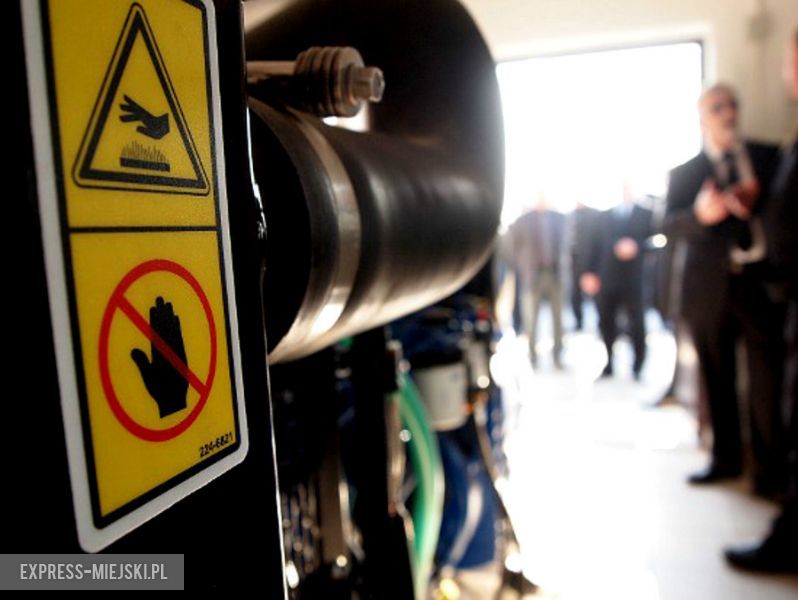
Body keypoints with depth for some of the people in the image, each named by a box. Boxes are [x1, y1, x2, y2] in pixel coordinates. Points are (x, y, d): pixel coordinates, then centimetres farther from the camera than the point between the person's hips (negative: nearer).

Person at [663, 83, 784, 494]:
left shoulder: (769, 157, 11)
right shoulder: (685, 172, 8)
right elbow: (669, 224, -6)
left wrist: (757, 201, -13)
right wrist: (699, 214, -26)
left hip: (763, 280, 0)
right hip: (711, 288, 0)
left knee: (768, 378, -2)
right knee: (718, 379, 8)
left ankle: (770, 467, 14)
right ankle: (726, 459, 23)